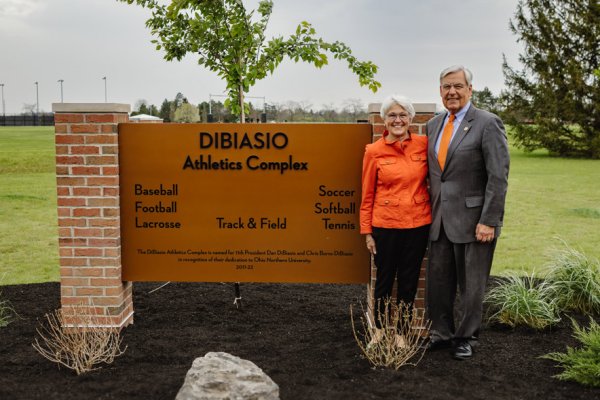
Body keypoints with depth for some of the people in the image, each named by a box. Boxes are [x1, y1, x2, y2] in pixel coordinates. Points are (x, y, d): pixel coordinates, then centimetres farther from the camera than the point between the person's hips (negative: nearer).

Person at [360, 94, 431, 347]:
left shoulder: (423, 144, -1)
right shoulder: (374, 151, -6)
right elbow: (367, 195, -1)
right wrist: (367, 232, 0)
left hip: (418, 223, 2)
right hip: (386, 224, -2)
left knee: (409, 280, 12)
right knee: (384, 279, 12)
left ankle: (401, 331, 29)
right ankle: (379, 329, 31)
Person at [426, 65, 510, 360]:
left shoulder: (487, 123, -9)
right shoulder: (433, 125, 10)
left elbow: (498, 177, -13)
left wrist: (488, 221, -16)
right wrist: (432, 211, 11)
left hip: (472, 220, -5)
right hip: (440, 219, 6)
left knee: (471, 284, 8)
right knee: (438, 281, 12)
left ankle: (465, 338, 25)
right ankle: (441, 332, 29)